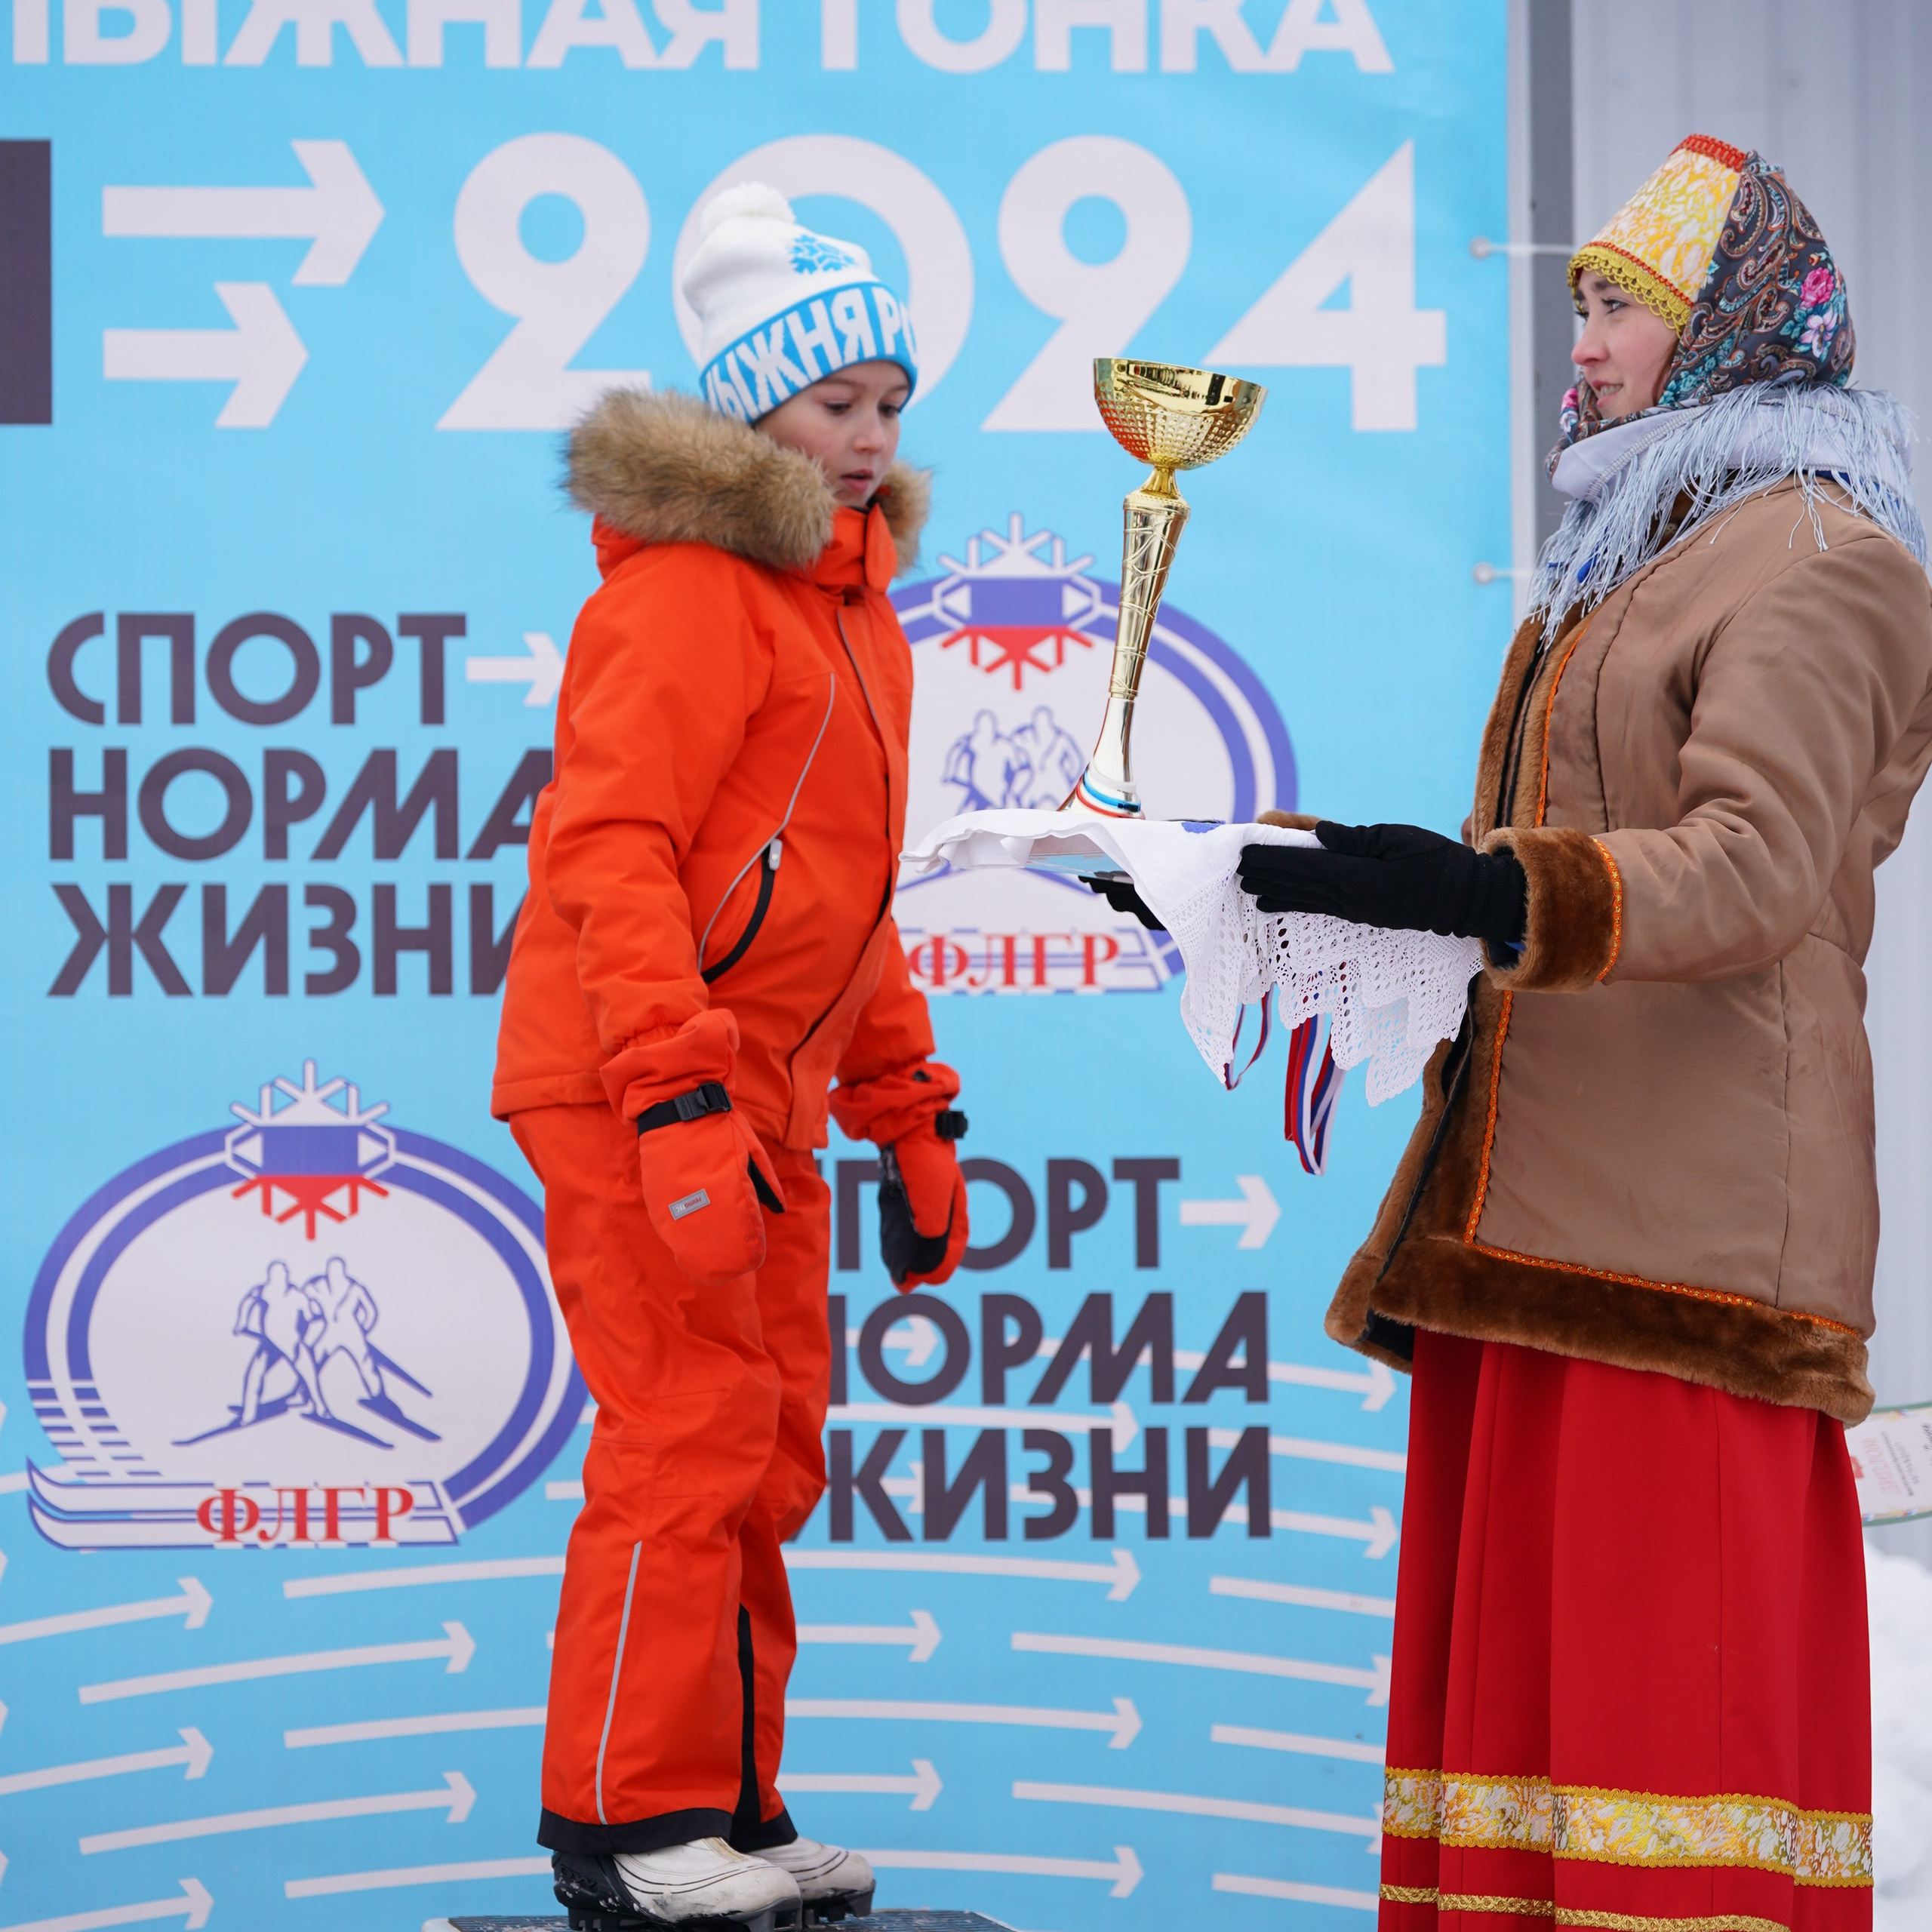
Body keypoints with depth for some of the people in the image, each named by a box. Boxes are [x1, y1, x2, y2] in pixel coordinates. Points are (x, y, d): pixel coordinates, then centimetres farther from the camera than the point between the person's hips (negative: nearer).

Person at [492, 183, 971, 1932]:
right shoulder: (688, 587, -13)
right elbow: (613, 852, -21)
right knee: (691, 1443, -9)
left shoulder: (854, 607, 18)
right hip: (638, 1088, -10)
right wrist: (677, 1101, -28)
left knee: (772, 1455, 11)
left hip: (762, 1096, 10)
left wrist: (910, 1117, 21)